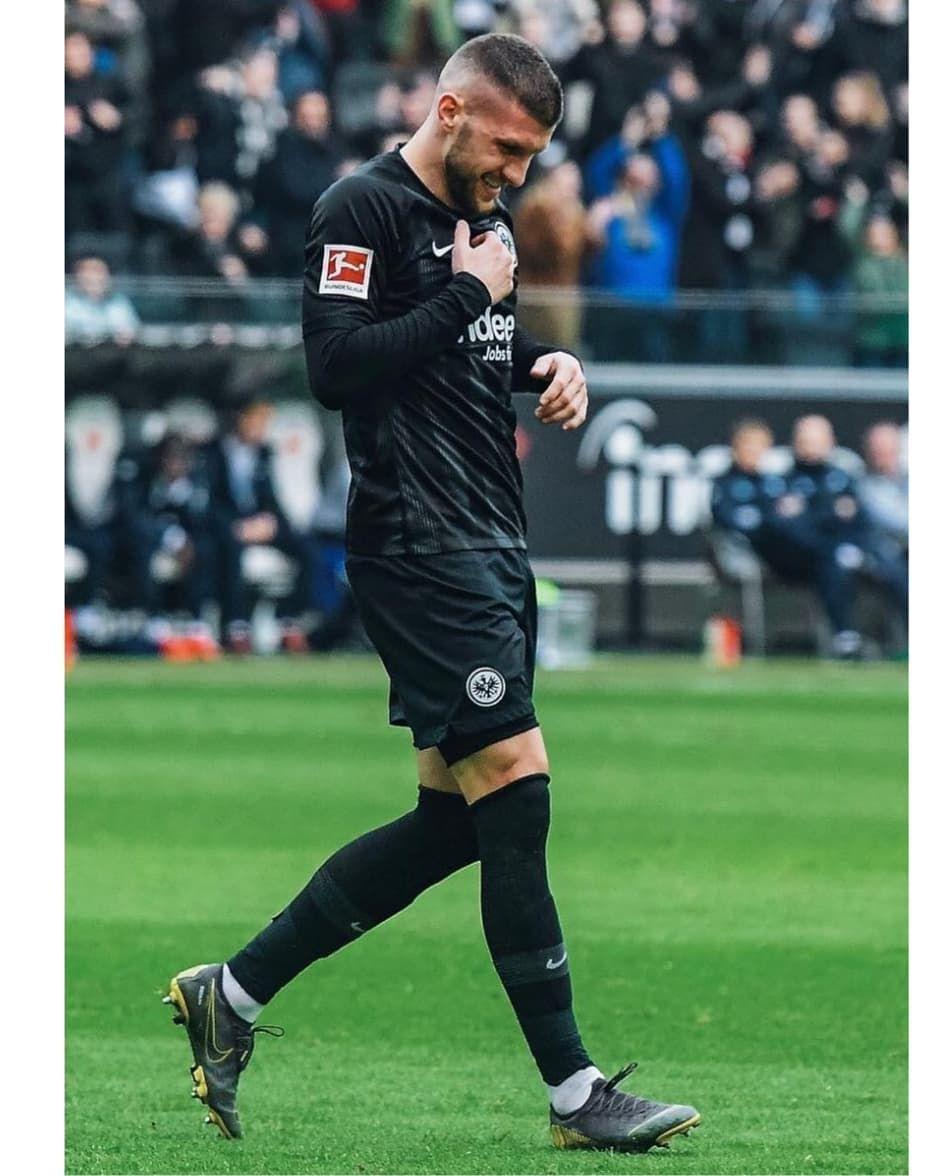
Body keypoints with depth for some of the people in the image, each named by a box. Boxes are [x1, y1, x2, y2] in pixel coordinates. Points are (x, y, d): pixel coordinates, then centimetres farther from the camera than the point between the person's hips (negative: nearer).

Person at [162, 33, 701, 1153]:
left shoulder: (481, 217, 18)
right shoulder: (363, 209, -10)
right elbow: (335, 365, -20)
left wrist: (552, 361, 12)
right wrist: (465, 296, -15)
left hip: (490, 549, 10)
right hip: (417, 547, -10)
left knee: (455, 818, 9)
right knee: (514, 784, -12)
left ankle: (231, 994, 17)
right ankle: (574, 1091, -9)